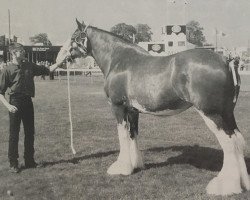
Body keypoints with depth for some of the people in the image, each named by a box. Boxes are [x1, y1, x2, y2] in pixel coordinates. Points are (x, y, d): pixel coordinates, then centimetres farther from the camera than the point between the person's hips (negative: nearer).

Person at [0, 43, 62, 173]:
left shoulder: (29, 66, 9)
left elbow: (47, 70, 17)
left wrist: (59, 62, 6)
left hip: (28, 102, 5)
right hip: (15, 102, -5)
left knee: (30, 133, 10)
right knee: (14, 134, 0)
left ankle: (29, 161, 23)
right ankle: (13, 163, 12)